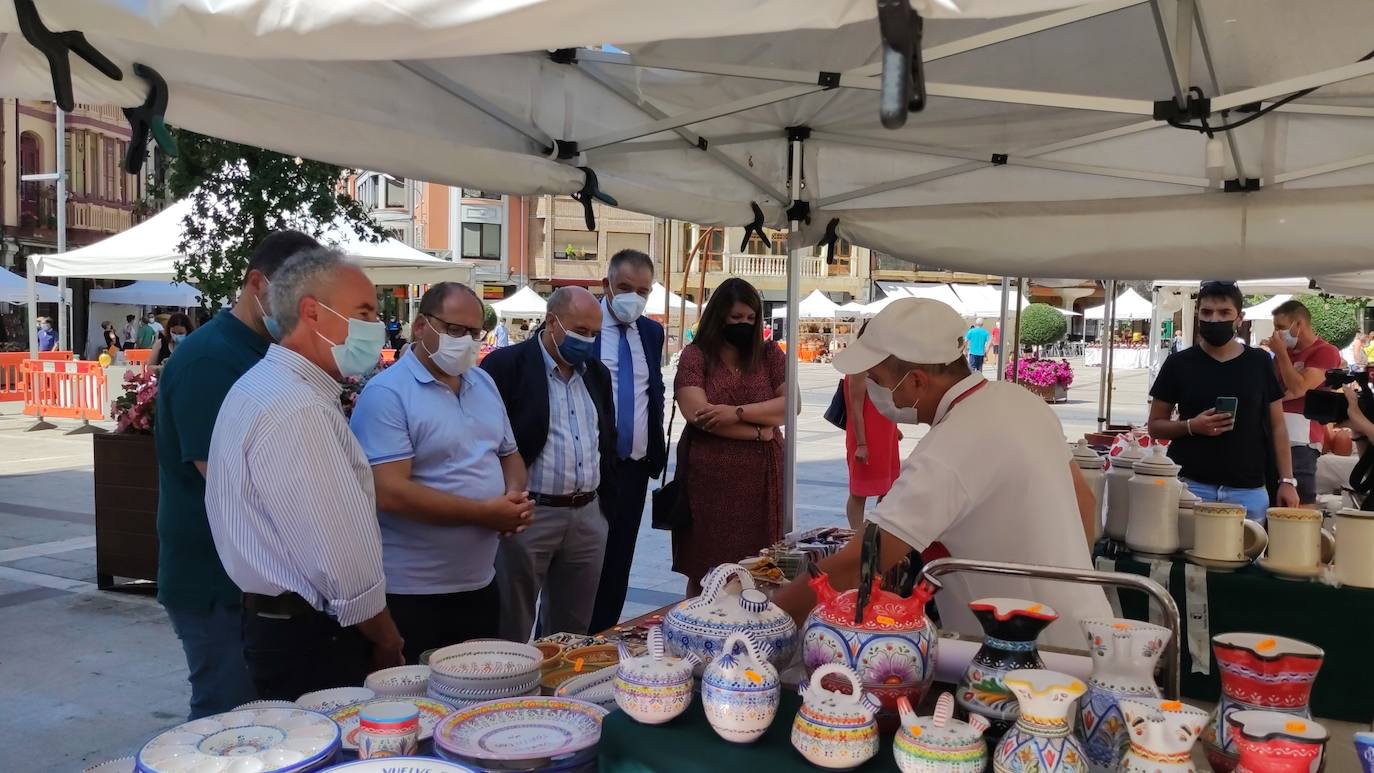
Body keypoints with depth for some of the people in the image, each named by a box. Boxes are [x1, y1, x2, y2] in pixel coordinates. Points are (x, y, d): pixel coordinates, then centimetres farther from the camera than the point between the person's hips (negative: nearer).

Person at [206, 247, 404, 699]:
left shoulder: (270, 387, 11)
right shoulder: (295, 410, -22)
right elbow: (341, 558, -24)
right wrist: (388, 643, -9)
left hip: (283, 623, 10)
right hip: (310, 642, -10)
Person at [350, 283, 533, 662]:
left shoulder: (484, 384, 10)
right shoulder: (387, 393, -14)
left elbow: (509, 456, 18)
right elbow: (390, 493, -22)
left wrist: (515, 496, -5)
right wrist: (485, 513, -20)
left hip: (481, 585, 7)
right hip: (412, 595, -7)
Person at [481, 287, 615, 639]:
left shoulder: (597, 373, 12)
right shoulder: (505, 365, -8)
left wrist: (608, 508, 14)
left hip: (589, 517, 6)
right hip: (529, 516, -5)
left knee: (572, 633, 14)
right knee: (512, 632, 5)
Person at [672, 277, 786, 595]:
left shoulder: (769, 354, 10)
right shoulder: (695, 355, 1)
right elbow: (696, 412, -13)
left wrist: (738, 412, -14)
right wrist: (758, 430, -8)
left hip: (761, 477, 3)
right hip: (709, 477, -2)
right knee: (705, 571, 3)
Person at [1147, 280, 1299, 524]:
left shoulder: (1259, 363, 6)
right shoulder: (1179, 364, 2)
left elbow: (1277, 426, 9)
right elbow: (1155, 426, 5)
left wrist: (1287, 480, 1)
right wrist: (1191, 426, -14)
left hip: (1249, 490, 1)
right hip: (1190, 485, -1)